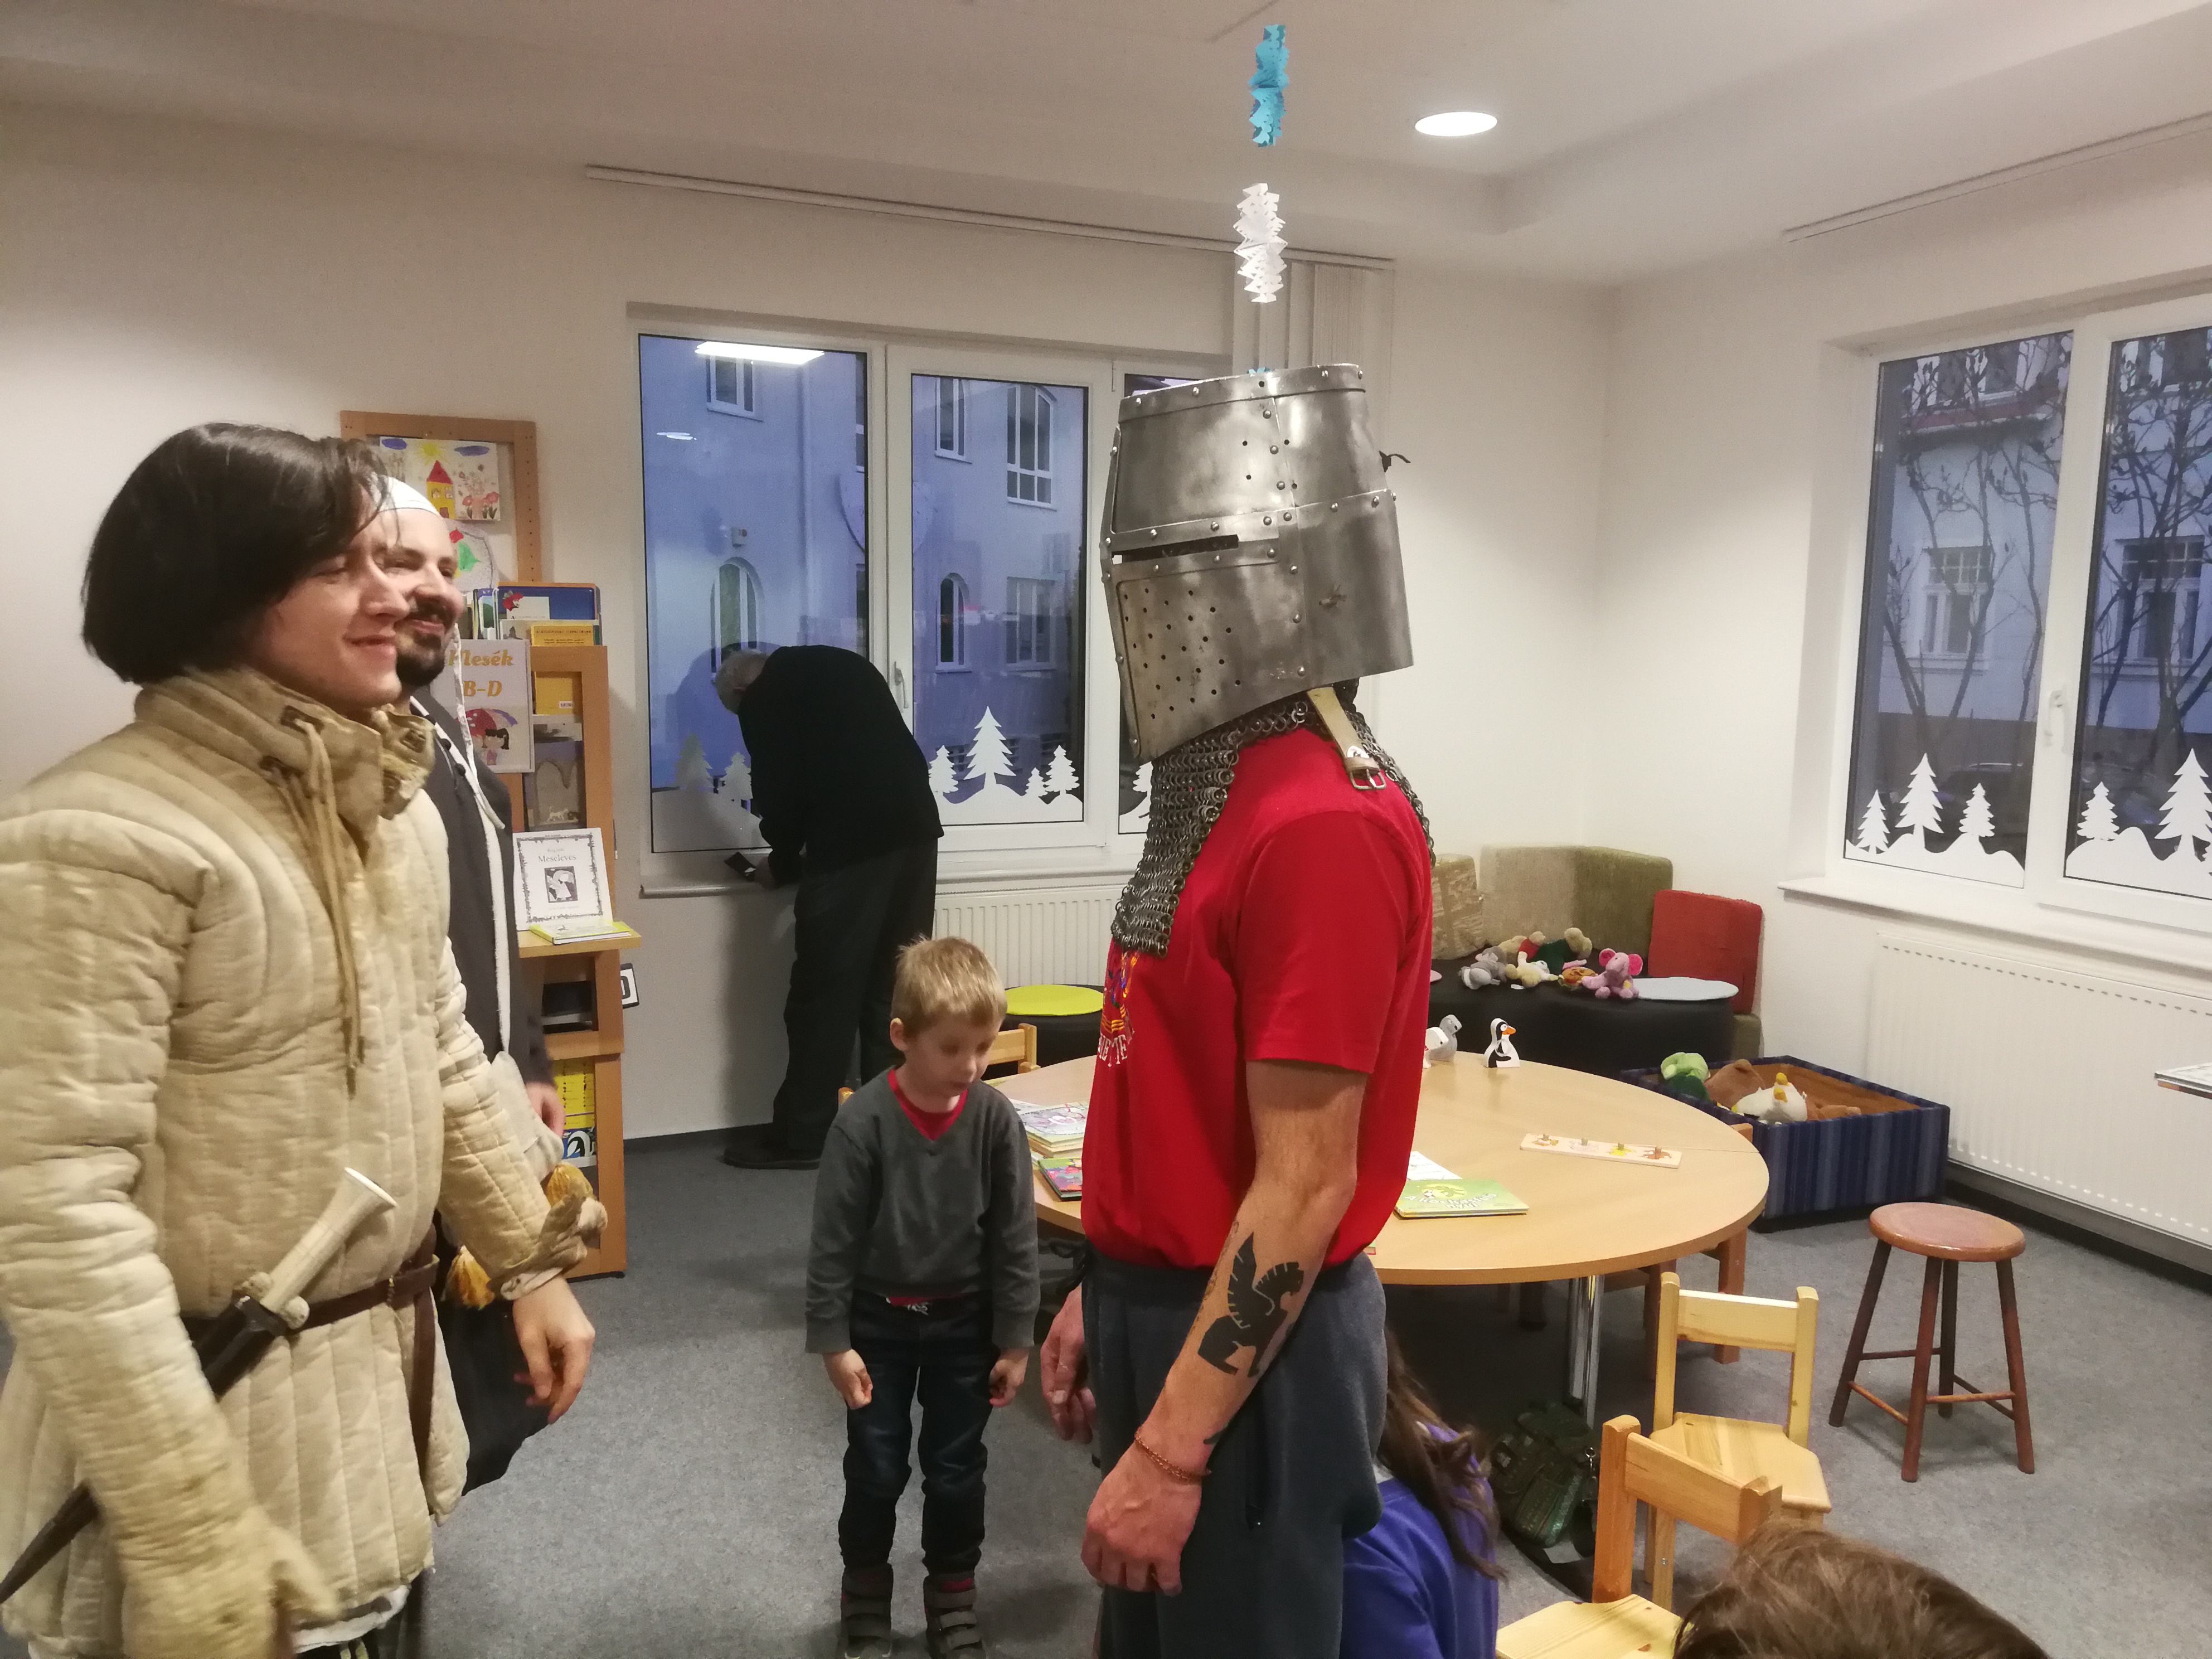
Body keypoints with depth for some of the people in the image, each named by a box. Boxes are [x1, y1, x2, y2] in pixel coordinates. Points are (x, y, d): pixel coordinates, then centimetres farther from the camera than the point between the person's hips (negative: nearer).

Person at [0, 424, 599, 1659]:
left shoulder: (392, 802, 3)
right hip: (215, 1401, -7)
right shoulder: (101, 838, -22)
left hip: (386, 1366, 7)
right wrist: (190, 1535, -22)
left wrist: (532, 1263, 12)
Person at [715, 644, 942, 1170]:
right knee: (894, 985, 12)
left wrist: (782, 863, 18)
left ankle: (801, 1136, 10)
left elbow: (779, 793, -1)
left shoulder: (763, 700, 4)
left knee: (825, 991, 2)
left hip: (850, 845, -7)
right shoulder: (842, 665, 24)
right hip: (915, 829, 7)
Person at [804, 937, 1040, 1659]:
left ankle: (953, 1597, 36)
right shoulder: (864, 1121, -21)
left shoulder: (995, 1119, -14)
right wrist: (833, 1341, -10)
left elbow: (1016, 1238, -6)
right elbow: (833, 1241, -13)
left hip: (963, 1322, 2)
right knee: (875, 1470, 13)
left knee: (956, 1471, 14)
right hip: (879, 1321, -1)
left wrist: (1015, 1338, -3)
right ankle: (864, 1596, 36)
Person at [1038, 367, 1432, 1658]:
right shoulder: (1227, 788, 6)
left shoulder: (1324, 824, -24)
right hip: (1172, 1308, 9)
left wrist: (1171, 1447, -20)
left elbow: (1304, 1184, -24)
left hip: (1247, 1346, -9)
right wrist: (1106, 1295, 16)